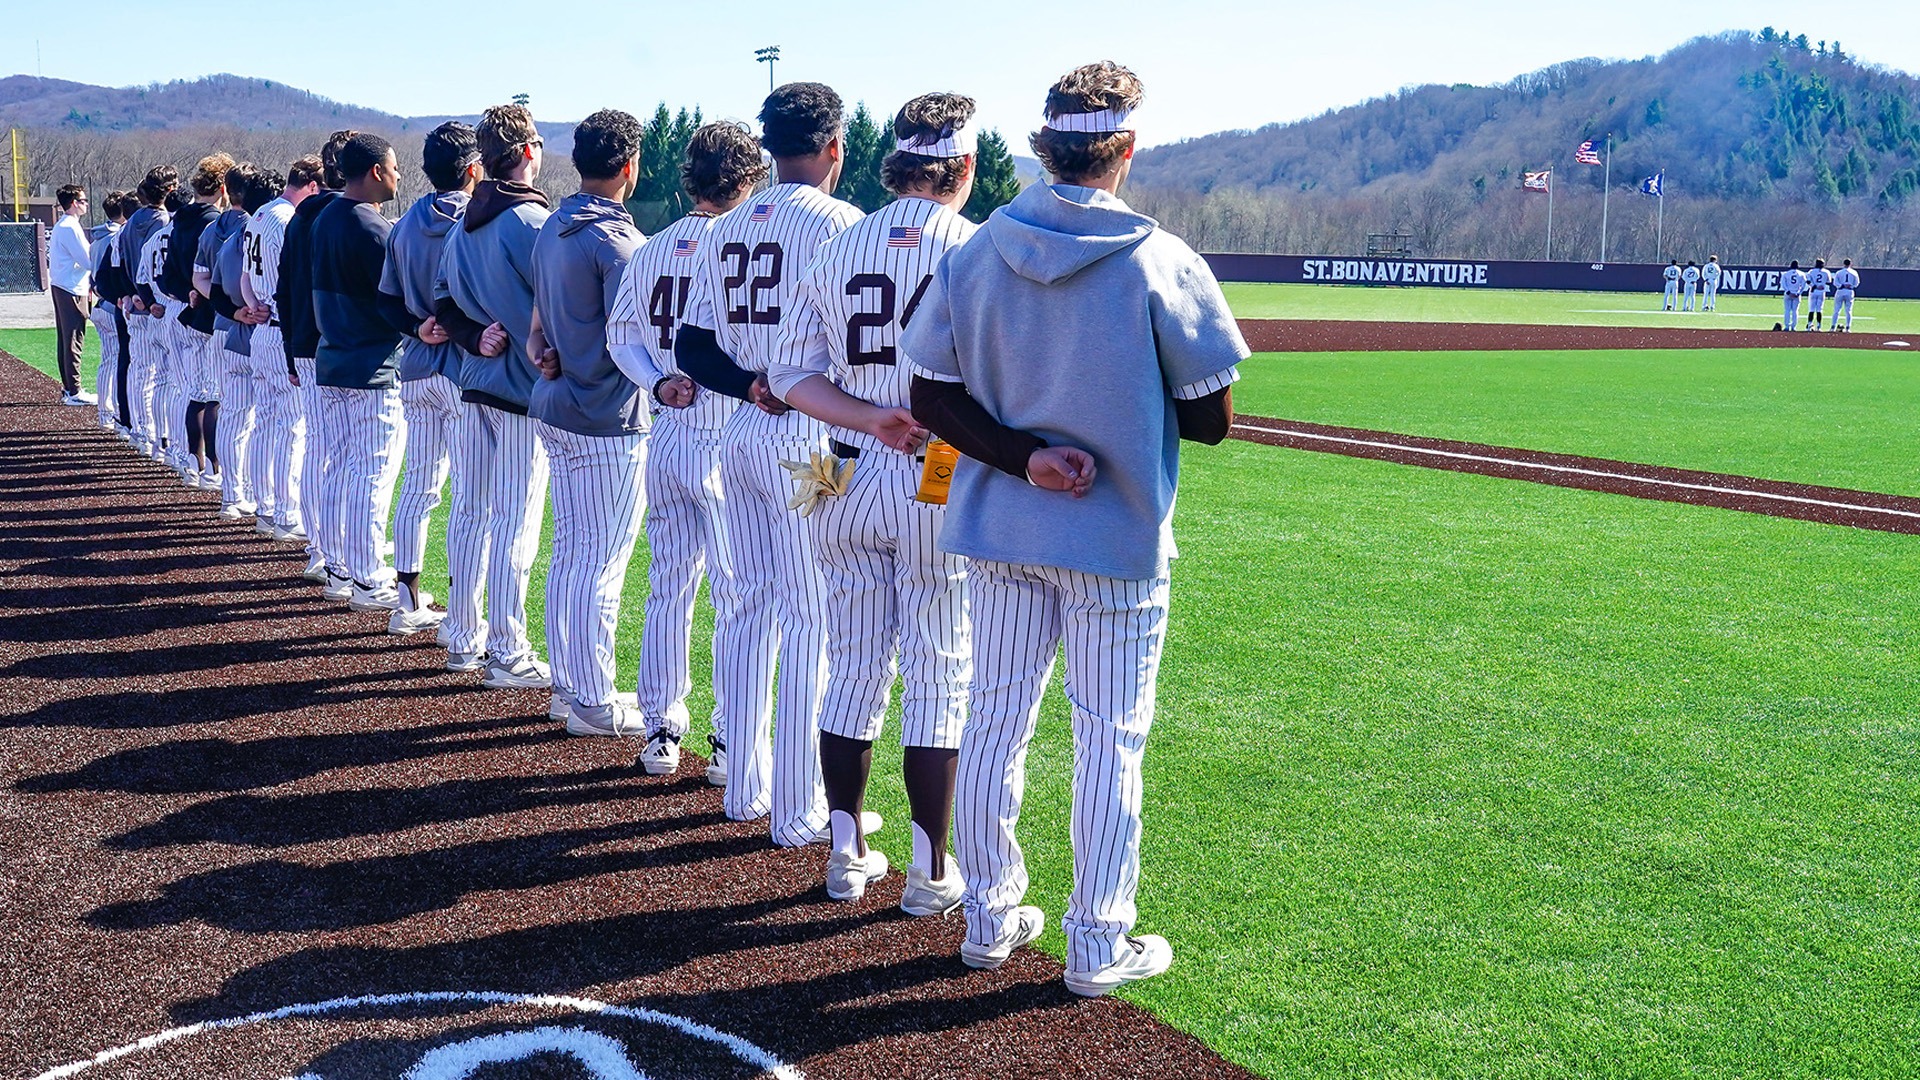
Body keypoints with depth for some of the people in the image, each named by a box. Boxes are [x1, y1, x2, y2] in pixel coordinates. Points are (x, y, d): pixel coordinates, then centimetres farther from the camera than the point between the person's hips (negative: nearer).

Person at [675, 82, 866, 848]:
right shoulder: (835, 221, -9)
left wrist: (753, 385, -3)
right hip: (805, 440, -7)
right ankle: (798, 812, 3)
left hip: (742, 433, 7)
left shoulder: (725, 231, 11)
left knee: (755, 606, 16)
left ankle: (744, 788, 23)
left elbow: (691, 348, 8)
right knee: (811, 619, -1)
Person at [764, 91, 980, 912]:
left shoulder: (836, 251, 5)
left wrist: (875, 420, -10)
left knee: (853, 669, 13)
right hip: (941, 486, -4)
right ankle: (930, 873, 10)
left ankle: (846, 856, 21)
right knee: (936, 679, 5)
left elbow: (791, 376, -1)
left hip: (847, 478, 4)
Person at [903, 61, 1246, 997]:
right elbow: (1210, 419, -9)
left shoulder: (973, 256, 0)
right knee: (1108, 737, 6)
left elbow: (930, 398, -2)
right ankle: (1098, 946, 14)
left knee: (995, 720, 14)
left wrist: (1025, 455, -9)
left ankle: (990, 919, 26)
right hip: (1118, 539, -4)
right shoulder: (1162, 264, -13)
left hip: (1000, 531, 4)